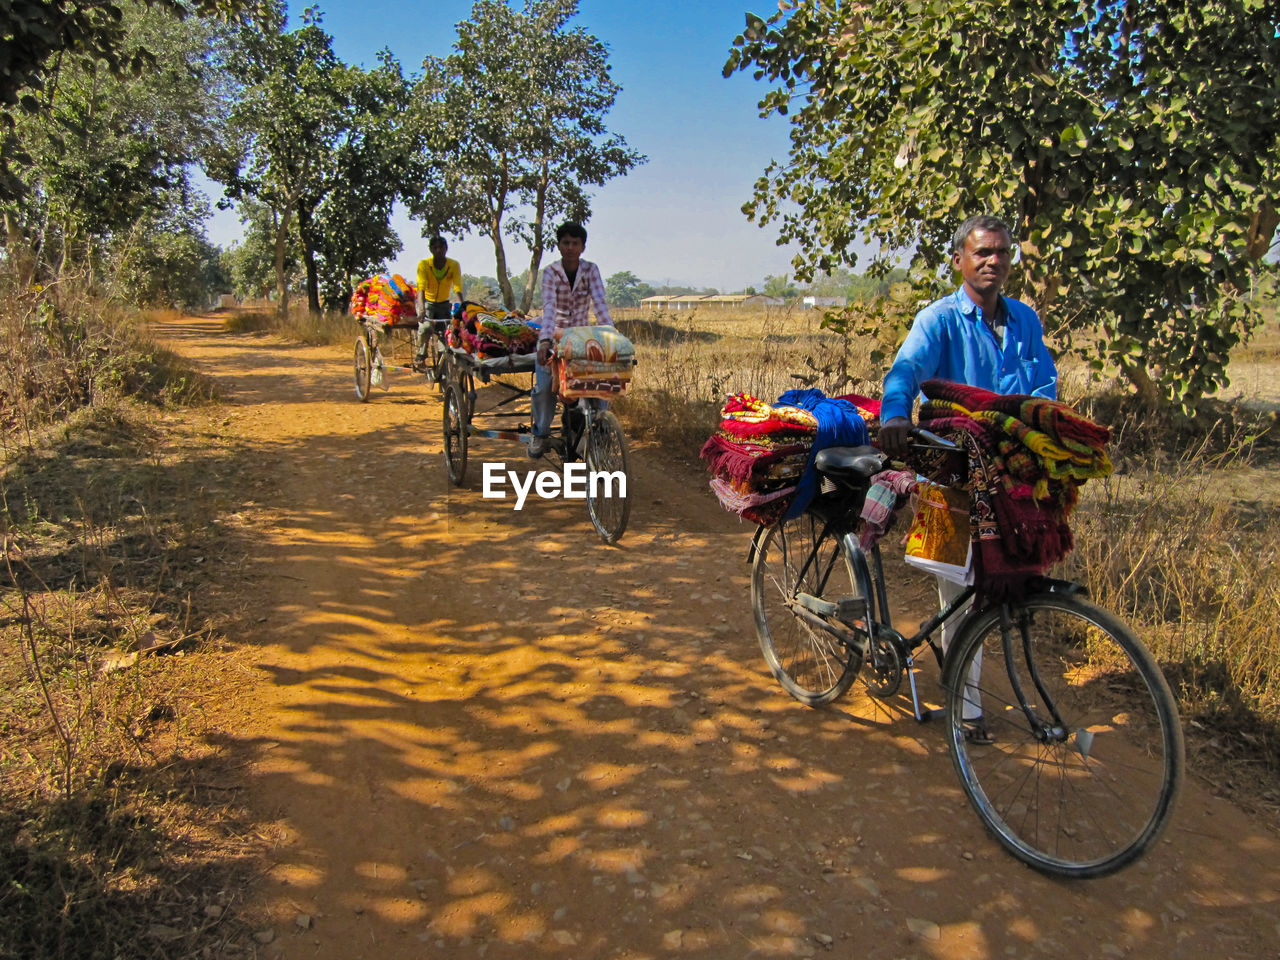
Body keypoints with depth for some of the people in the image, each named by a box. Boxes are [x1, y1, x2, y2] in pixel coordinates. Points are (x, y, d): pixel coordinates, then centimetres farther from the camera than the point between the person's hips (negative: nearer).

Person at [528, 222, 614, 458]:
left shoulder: (590, 270, -7)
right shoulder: (551, 272, -12)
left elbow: (600, 304, -17)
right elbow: (549, 306, -25)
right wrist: (545, 339, -40)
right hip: (554, 334, -2)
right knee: (544, 385, -17)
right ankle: (540, 434, 3)